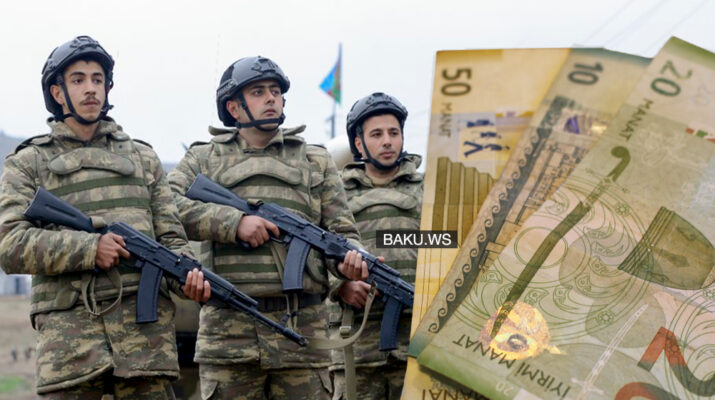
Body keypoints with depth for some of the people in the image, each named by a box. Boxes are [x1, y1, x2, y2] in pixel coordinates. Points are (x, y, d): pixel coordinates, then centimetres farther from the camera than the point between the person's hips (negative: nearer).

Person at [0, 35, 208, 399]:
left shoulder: (143, 158, 21)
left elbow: (170, 238, 17)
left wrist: (187, 275, -6)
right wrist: (89, 249, -13)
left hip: (145, 326, 2)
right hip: (68, 326, -2)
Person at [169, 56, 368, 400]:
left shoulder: (317, 161, 19)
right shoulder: (204, 158, 13)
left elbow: (341, 228, 14)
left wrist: (349, 257, -10)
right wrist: (234, 221, -13)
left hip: (303, 329, 2)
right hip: (229, 329, -1)